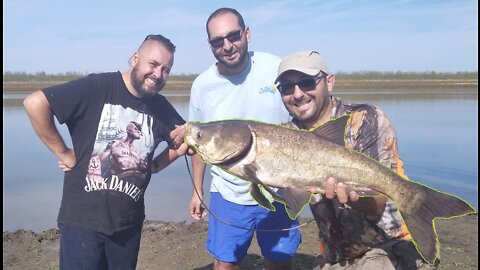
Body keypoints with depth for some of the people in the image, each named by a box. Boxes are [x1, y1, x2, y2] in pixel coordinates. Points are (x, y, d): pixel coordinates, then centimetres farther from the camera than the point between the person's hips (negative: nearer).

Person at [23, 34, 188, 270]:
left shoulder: (161, 108, 1)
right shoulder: (97, 87, -14)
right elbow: (34, 103, -18)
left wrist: (154, 165, 5)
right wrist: (63, 153, -14)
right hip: (82, 218, -4)